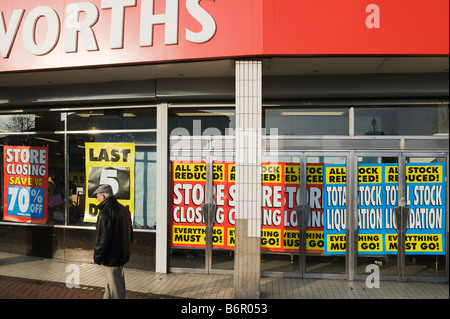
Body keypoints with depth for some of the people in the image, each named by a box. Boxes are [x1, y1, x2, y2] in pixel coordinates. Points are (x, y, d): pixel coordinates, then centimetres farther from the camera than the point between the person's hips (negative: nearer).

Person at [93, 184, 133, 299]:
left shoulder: (105, 212, -20)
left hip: (111, 256, -9)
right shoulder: (123, 209, 9)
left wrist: (97, 255, -12)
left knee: (114, 284, 2)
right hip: (123, 254, 9)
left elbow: (103, 237, -21)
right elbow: (130, 232, 16)